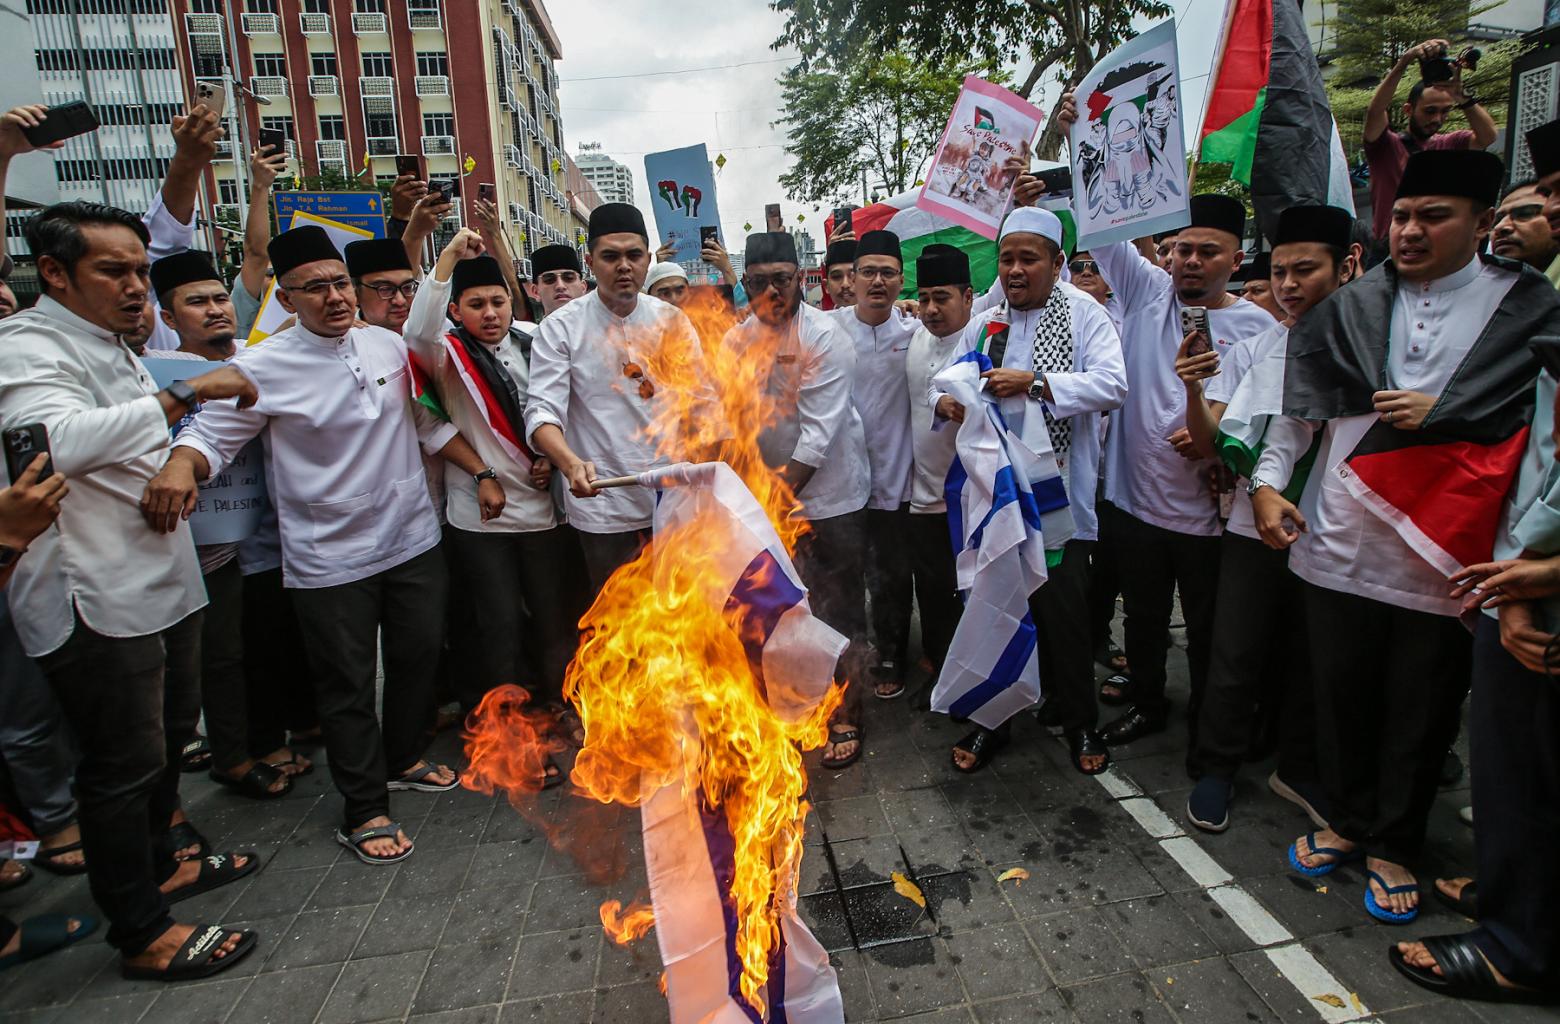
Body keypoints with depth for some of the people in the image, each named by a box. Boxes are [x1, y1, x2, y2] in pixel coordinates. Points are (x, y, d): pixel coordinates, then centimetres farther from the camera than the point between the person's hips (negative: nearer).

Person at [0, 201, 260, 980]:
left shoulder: (112, 346, 15)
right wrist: (185, 394, -37)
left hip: (161, 584, 9)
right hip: (98, 601, -9)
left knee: (168, 736, 22)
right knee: (123, 767, 2)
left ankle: (156, 863, 42)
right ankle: (141, 935, 18)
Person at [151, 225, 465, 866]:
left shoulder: (388, 345, 2)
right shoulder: (262, 368, -10)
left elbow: (427, 420, 10)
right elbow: (211, 435, -8)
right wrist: (180, 463, -30)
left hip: (412, 539, 5)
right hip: (330, 560, -4)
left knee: (419, 658, 17)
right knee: (347, 687, 7)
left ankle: (404, 759, 42)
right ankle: (364, 811, 24)